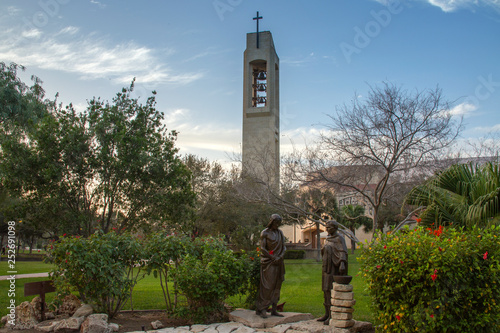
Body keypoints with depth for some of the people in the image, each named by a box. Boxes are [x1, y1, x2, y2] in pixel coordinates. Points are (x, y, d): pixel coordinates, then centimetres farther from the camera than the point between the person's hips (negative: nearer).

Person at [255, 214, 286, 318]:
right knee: (267, 286, -7)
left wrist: (280, 257, -11)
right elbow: (262, 249, -10)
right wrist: (273, 258, -15)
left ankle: (274, 310, 12)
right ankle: (260, 309, 2)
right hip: (268, 262, -5)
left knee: (276, 286, 6)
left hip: (278, 262, 6)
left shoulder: (280, 233, 10)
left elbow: (284, 247, 7)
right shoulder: (265, 233, -5)